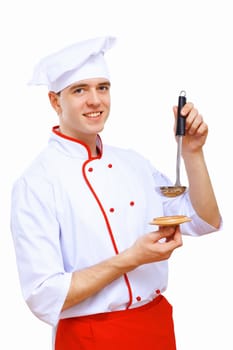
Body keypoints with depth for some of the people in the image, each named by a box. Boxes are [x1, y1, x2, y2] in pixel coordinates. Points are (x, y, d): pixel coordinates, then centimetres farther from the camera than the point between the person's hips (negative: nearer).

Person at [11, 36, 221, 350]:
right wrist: (131, 259, -23)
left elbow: (206, 222, 5)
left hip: (159, 324, 6)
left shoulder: (133, 162, 2)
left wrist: (192, 151, -7)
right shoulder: (36, 183, -16)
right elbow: (44, 298, -20)